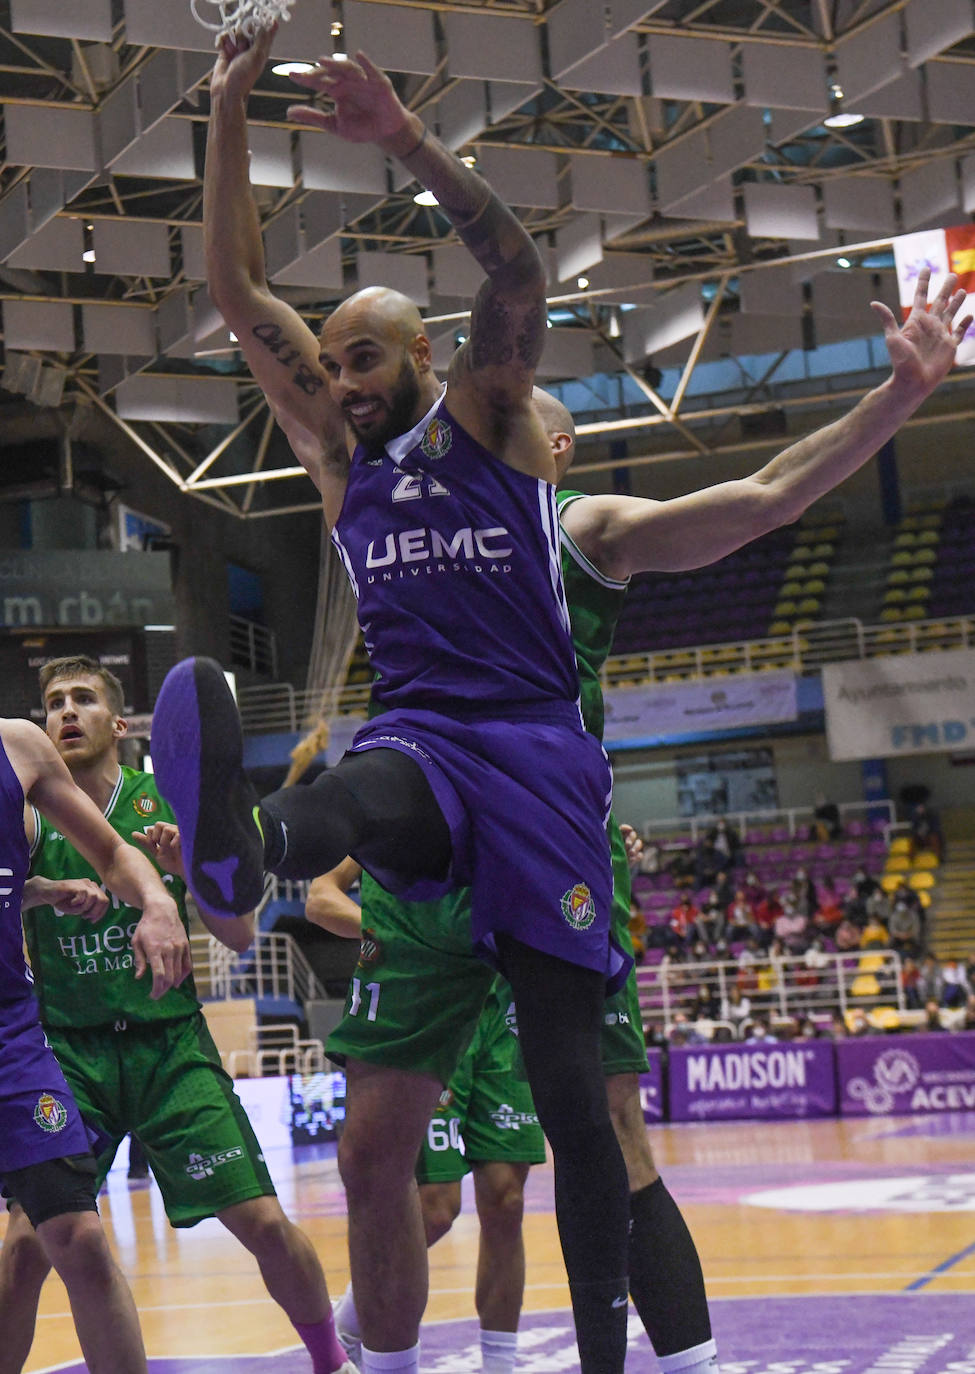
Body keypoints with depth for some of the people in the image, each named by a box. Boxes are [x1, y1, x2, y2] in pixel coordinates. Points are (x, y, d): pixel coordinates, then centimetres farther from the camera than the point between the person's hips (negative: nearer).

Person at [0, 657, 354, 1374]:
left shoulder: (172, 805, 4)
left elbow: (241, 935, 5)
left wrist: (188, 867, -12)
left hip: (170, 1044, 1)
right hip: (68, 1052, -1)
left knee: (264, 1221, -4)